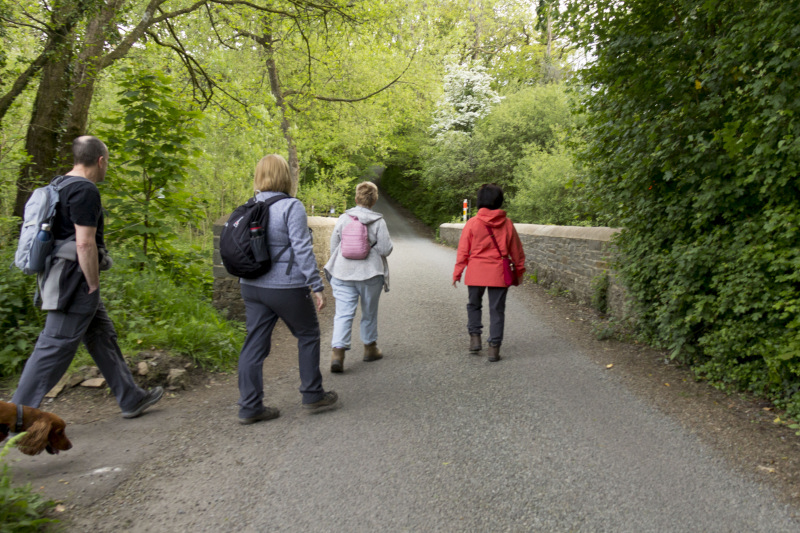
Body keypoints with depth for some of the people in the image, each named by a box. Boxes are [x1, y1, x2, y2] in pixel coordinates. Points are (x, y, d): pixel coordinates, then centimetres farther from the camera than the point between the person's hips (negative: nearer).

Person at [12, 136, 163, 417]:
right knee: (55, 347, -4)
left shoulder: (60, 186, 15)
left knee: (103, 337, 14)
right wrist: (94, 285, -15)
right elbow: (84, 243, -22)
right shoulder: (86, 190, -16)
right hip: (76, 280, -11)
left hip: (63, 275, 11)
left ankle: (131, 399, 23)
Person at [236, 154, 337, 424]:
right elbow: (302, 249, -17)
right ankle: (312, 394, 21)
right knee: (308, 334, 13)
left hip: (252, 287, 6)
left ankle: (249, 407, 13)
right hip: (286, 288, -6)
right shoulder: (291, 207, -13)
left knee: (255, 343, 9)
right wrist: (316, 286, -13)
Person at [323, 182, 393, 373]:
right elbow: (385, 249, -10)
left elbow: (333, 247, 5)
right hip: (370, 273, -1)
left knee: (343, 313, -1)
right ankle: (370, 348, 31)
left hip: (342, 273, 2)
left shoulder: (343, 218, 1)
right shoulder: (378, 221, -8)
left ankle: (338, 352, -15)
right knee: (369, 312, 16)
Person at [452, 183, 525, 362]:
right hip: (498, 273, 1)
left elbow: (463, 251, -3)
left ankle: (475, 337, 10)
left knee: (474, 305, 20)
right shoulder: (507, 223, -1)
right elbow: (516, 250, 8)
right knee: (496, 310, 5)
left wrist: (457, 273, 5)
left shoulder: (472, 223, -5)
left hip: (476, 272, 0)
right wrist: (519, 270, 20)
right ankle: (494, 348, 5)